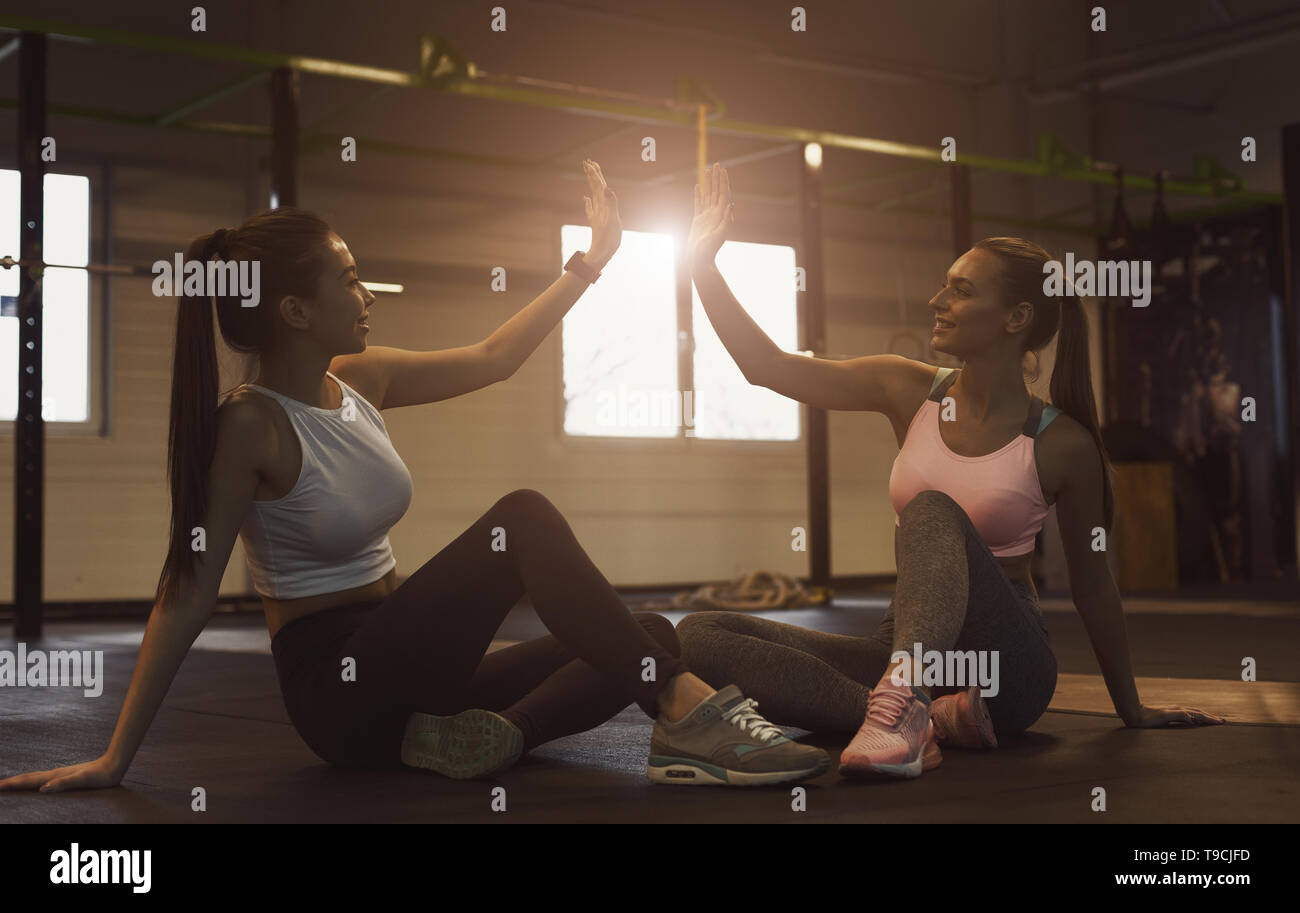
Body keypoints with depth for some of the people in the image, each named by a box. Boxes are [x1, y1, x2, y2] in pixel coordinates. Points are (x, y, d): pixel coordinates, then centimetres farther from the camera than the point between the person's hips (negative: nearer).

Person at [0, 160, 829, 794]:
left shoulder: (361, 381, 6)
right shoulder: (252, 426, -15)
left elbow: (494, 358, 17)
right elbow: (189, 593, -16)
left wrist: (595, 259, 17)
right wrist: (117, 757, -18)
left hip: (399, 654, 8)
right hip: (332, 684, -8)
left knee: (645, 639, -3)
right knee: (522, 519, -26)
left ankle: (498, 732, -25)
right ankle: (686, 714, -31)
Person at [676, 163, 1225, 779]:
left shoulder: (1061, 444, -6)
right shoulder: (909, 392, 4)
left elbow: (1091, 584, 5)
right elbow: (767, 366, 1)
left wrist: (1130, 708, 14)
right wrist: (702, 259, -3)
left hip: (1005, 669, -4)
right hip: (902, 650, 5)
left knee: (933, 510, -33)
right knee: (699, 635, -18)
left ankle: (901, 708, -54)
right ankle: (923, 715, -30)